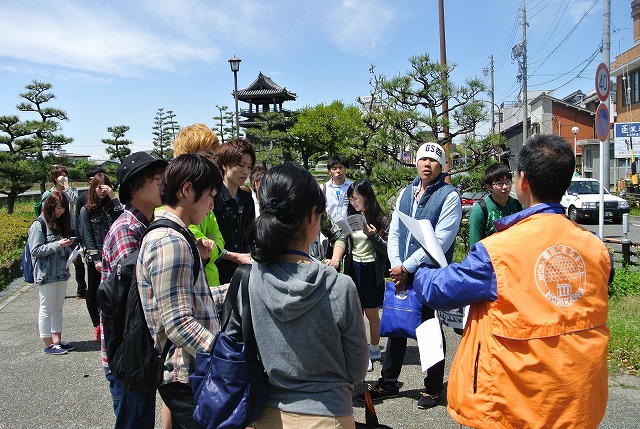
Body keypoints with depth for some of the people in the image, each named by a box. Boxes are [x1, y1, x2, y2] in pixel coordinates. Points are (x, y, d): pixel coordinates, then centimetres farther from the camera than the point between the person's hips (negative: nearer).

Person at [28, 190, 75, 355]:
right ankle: (48, 344, 9)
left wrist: (69, 251, 1)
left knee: (58, 308, 13)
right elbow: (35, 250, -15)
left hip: (61, 273, 8)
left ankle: (57, 340, 21)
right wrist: (58, 245, -21)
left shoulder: (59, 224, 13)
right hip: (46, 275, -7)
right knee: (46, 309, 1)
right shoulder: (38, 225, -10)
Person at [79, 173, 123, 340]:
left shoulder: (112, 206, 8)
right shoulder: (86, 210, 3)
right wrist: (96, 260, -11)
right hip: (95, 258, -1)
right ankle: (98, 326, 22)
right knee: (93, 292, 8)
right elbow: (87, 237, -3)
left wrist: (113, 197, -13)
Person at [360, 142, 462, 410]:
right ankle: (387, 384, 29)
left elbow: (440, 241, -16)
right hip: (402, 274, 6)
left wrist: (407, 267, -15)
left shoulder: (449, 196, -8)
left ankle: (432, 389, 25)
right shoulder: (406, 193, 10)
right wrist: (397, 267, -5)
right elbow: (394, 233, 8)